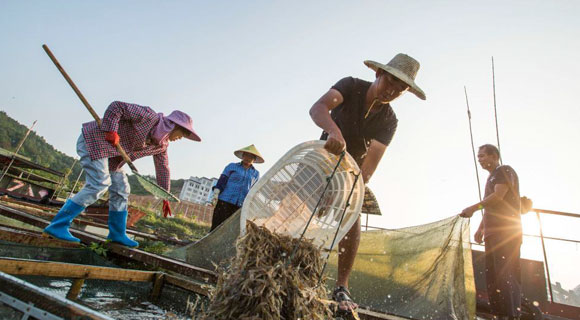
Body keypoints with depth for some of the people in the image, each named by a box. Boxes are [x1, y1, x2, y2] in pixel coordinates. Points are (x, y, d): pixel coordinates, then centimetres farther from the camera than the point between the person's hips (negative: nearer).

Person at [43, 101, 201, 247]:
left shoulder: (162, 145, 5)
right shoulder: (149, 116, -20)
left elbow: (163, 169, 13)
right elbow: (116, 106, -18)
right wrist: (111, 130, -27)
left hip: (109, 152, 9)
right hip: (93, 139, -9)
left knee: (121, 190, 6)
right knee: (98, 185, -20)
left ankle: (117, 234, 16)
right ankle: (58, 225, -12)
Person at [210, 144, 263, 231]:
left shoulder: (256, 174, 14)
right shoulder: (232, 166, 10)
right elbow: (221, 181, 3)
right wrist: (216, 194, -10)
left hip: (241, 207, 2)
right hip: (224, 202, -2)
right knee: (216, 228, -6)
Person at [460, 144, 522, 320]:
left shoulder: (505, 171, -2)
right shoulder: (491, 177, 24)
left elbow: (499, 196, -17)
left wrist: (474, 207, -19)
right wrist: (480, 228, 22)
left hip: (506, 231, -9)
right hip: (493, 232, 9)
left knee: (506, 273, -11)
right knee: (492, 275, 7)